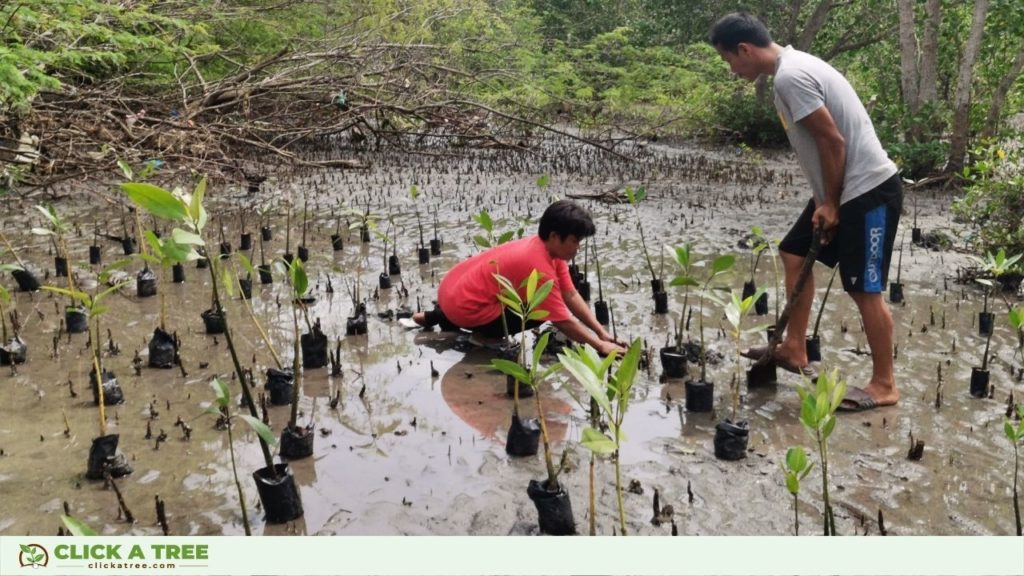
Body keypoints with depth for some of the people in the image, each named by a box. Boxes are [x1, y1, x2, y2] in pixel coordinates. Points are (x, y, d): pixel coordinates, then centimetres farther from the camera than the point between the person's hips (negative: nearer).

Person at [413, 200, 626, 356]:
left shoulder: (548, 248, 4)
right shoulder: (540, 268, -22)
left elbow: (571, 296, 6)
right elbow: (564, 322, -18)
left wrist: (602, 332, 1)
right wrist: (600, 345, -10)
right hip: (464, 306, -9)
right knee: (542, 311, -15)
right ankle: (484, 333, 0)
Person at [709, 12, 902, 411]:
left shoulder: (790, 77, -19)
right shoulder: (792, 67, 12)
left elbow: (833, 141, -22)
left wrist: (831, 203, -12)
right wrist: (824, 201, 11)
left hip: (869, 190, -11)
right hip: (847, 188, 11)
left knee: (864, 289, -5)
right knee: (794, 254, 17)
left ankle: (884, 386, 8)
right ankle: (794, 349, 26)